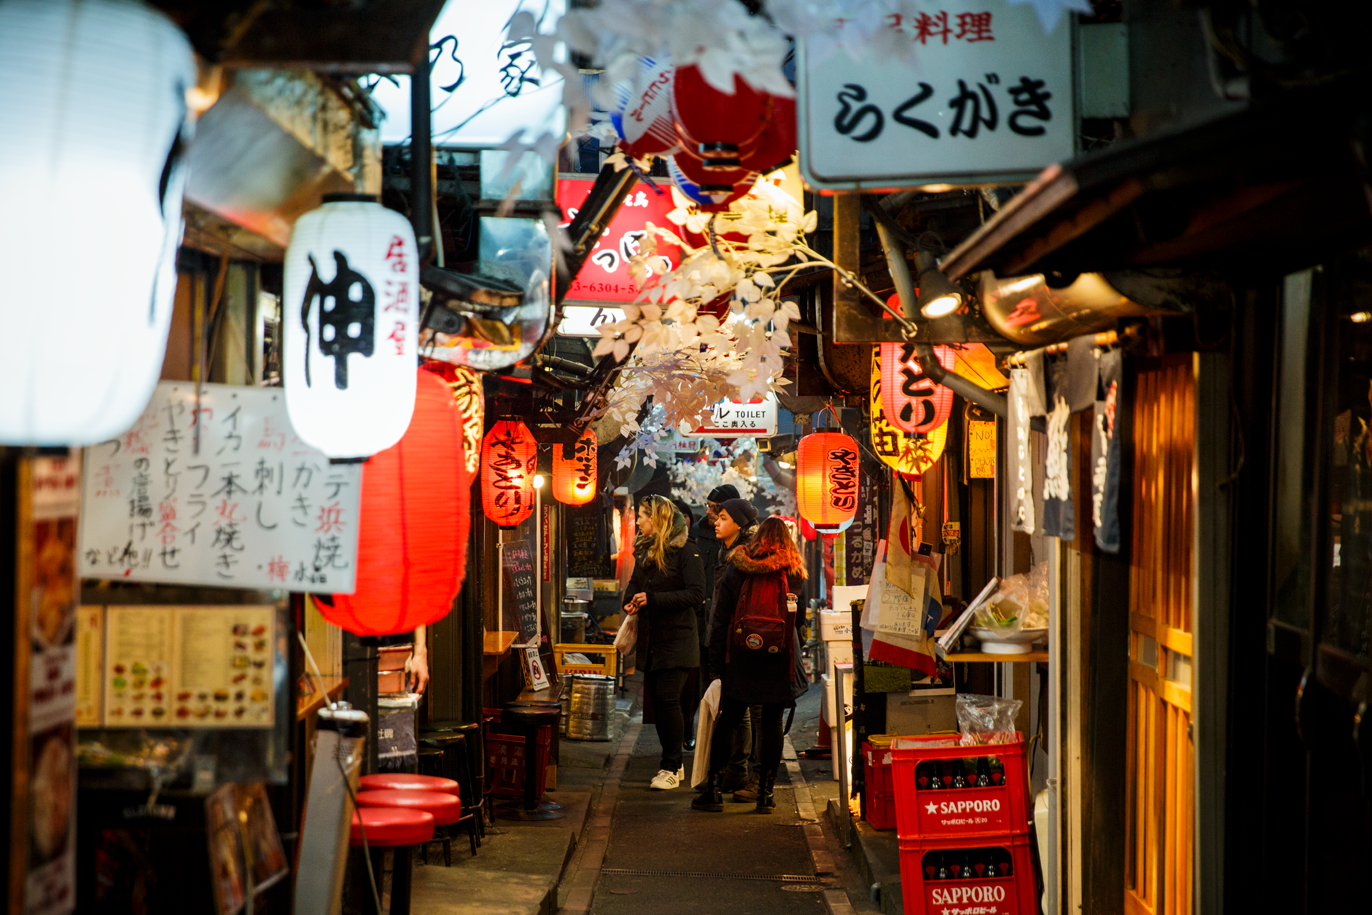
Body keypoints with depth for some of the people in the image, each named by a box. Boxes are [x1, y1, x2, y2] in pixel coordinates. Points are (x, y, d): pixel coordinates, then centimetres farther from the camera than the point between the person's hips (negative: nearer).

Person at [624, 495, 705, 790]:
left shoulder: (685, 551, -10)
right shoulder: (644, 551, 14)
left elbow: (696, 593, -17)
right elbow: (634, 585, 23)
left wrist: (653, 599, -21)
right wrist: (630, 602, -1)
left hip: (676, 638, -7)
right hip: (650, 638, 7)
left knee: (668, 700, -12)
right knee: (657, 701, 8)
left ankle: (671, 768, -6)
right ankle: (674, 763, 18)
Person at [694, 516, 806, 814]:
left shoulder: (735, 570, 1)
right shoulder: (793, 573, -1)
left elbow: (719, 620, 2)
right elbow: (799, 620, 5)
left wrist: (716, 663, 6)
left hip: (740, 659, 1)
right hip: (778, 663, 0)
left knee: (727, 722, 7)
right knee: (771, 724, 5)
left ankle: (715, 789, 5)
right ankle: (765, 792, 5)